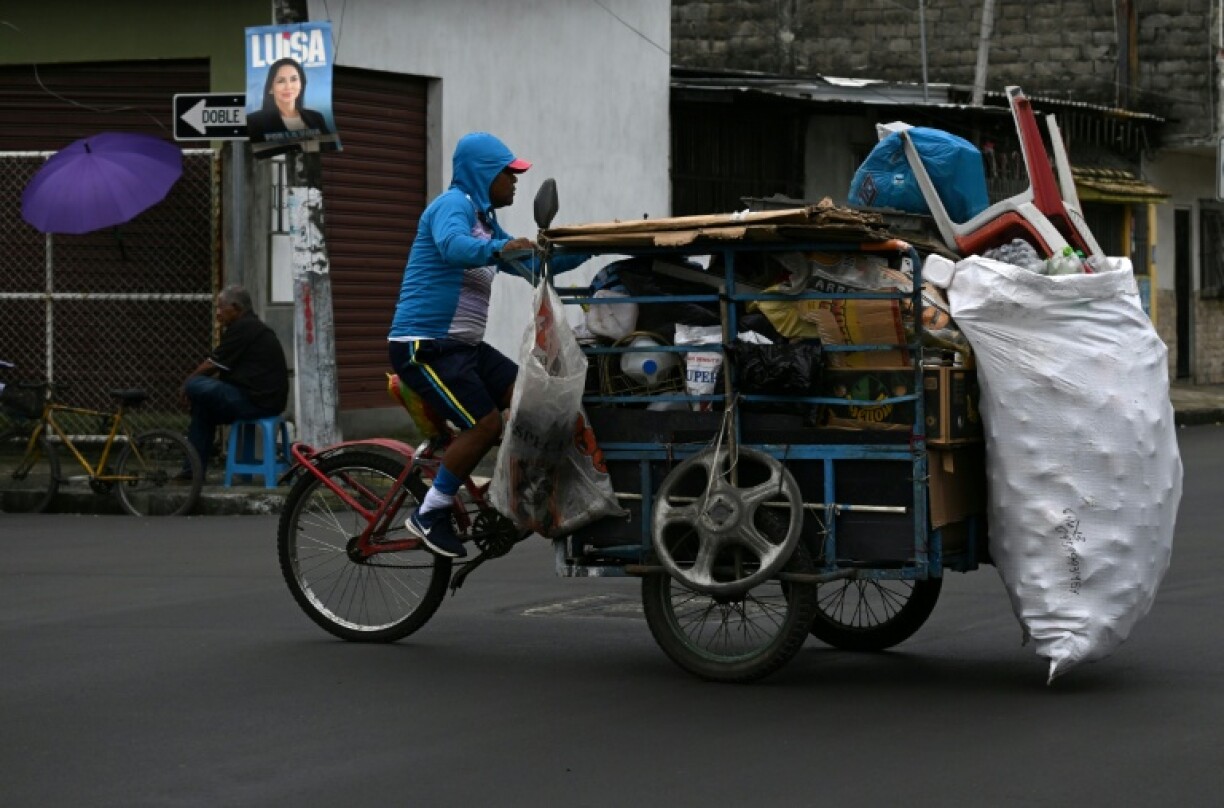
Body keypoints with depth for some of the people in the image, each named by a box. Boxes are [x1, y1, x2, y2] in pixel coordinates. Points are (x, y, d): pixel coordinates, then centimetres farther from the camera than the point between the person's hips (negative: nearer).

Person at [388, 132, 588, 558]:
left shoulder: (485, 220, 20)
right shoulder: (453, 205, -11)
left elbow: (530, 264, 25)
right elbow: (453, 247, -34)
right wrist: (498, 248, -51)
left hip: (464, 346, 10)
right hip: (424, 345, -10)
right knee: (485, 423, -19)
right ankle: (430, 515, -8)